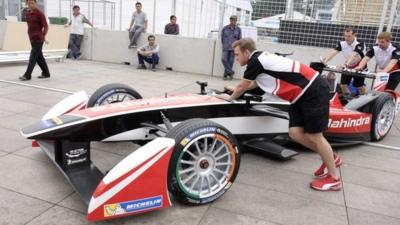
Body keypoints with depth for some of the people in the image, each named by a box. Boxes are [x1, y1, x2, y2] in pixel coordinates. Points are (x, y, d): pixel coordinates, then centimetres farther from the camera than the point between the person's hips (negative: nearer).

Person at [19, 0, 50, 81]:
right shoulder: (28, 13, 12)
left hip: (38, 39, -8)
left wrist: (43, 36, 2)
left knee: (33, 57, -8)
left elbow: (46, 26, -9)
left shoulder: (39, 13, -10)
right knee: (39, 57, 12)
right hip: (32, 38, 8)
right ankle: (46, 73, 22)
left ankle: (27, 75, -8)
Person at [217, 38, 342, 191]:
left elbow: (242, 87, 1)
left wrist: (230, 97, 19)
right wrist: (236, 89, 42)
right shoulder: (261, 59, 15)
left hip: (314, 90, -8)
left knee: (314, 136, -2)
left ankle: (334, 178, 13)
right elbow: (254, 83, 35)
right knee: (295, 133, 4)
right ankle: (330, 158, 23)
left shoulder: (255, 60, -12)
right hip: (301, 94, 8)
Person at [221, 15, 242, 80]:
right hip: (226, 48, 0)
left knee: (230, 61, 1)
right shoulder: (225, 28, 1)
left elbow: (240, 39, 9)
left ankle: (226, 74, 9)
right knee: (224, 60, -14)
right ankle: (230, 72, -5)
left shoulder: (238, 29, 2)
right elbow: (222, 37, 12)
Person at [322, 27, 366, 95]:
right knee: (343, 85, -2)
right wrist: (325, 61, -43)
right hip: (348, 67, 4)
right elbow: (333, 52, -26)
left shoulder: (359, 43, -25)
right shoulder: (342, 43, -11)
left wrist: (346, 64, -58)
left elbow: (353, 55, -41)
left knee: (360, 87, -7)